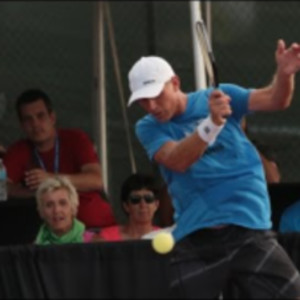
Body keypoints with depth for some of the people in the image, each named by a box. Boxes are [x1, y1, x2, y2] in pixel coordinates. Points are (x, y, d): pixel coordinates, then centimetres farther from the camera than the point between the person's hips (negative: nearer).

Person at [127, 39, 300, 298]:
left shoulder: (221, 95, 6)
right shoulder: (148, 128, 4)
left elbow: (274, 100, -6)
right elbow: (177, 160, -15)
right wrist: (212, 123, -30)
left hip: (249, 229, -1)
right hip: (194, 240, 1)